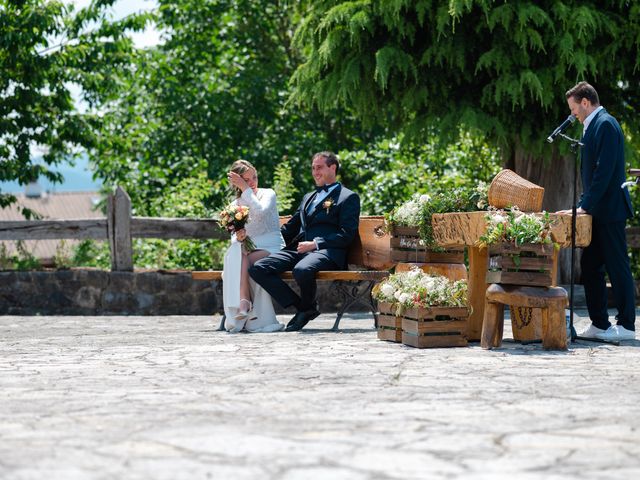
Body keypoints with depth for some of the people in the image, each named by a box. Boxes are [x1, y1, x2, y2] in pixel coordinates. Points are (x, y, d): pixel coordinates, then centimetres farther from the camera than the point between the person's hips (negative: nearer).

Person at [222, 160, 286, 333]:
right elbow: (234, 236, 12)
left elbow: (260, 212, -17)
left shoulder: (267, 194, 6)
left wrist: (245, 189, -12)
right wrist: (238, 237, -12)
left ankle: (244, 303, -37)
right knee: (234, 253, -33)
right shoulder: (235, 205, 17)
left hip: (272, 248, -3)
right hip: (248, 249, 3)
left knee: (245, 260, -35)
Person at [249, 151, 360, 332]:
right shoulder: (308, 197, 32)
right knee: (258, 268, -17)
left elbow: (347, 234, -4)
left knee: (302, 270, -40)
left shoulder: (348, 197, 9)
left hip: (326, 251, -7)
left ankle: (308, 306, -7)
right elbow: (291, 227, 31)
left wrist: (316, 243, -15)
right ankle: (301, 306, -9)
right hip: (299, 249, 7)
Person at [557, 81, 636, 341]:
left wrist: (586, 206, -20)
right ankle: (599, 324, 14)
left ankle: (626, 325, 0)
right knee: (590, 266, 10)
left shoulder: (605, 124, -13)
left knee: (617, 266, -5)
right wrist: (584, 204, 13)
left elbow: (604, 170, -20)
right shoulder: (593, 125, 17)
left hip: (609, 210, -10)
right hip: (598, 212, 10)